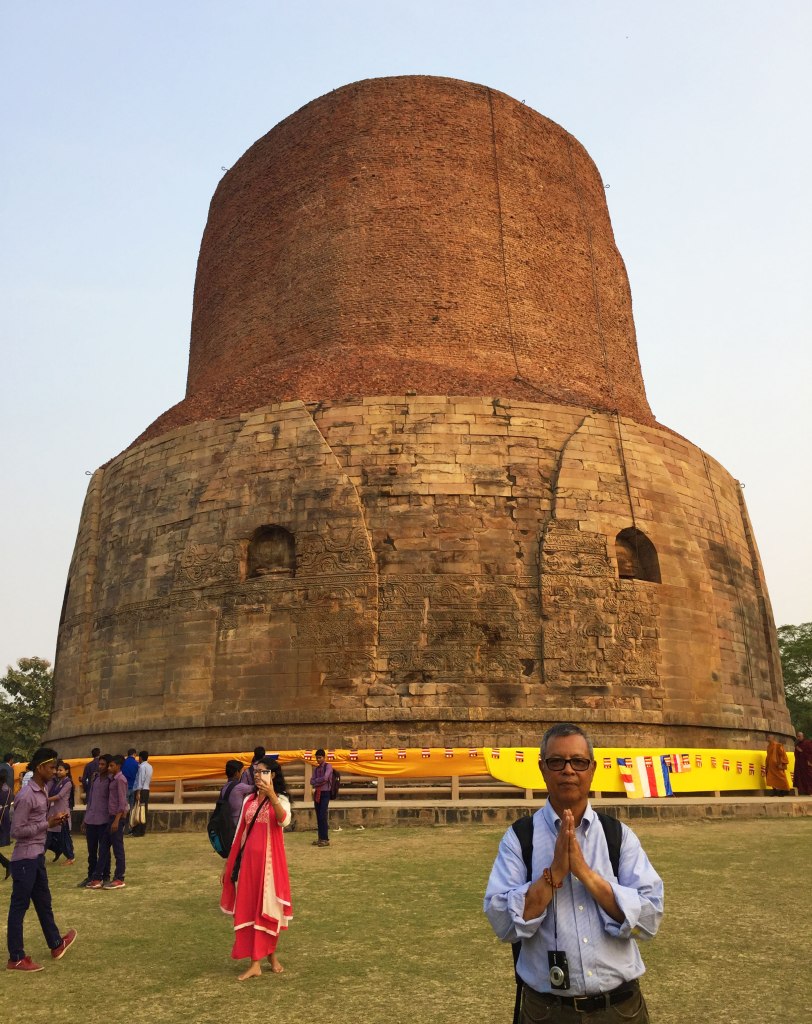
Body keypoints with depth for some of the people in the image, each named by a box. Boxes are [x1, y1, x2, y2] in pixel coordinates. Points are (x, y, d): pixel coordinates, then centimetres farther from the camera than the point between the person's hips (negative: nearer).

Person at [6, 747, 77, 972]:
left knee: (43, 901, 20)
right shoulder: (27, 796, -21)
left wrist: (52, 820, -1)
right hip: (25, 858, -10)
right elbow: (17, 831, -20)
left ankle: (56, 944, 34)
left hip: (37, 856, 10)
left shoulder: (42, 791, 8)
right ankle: (16, 958, 14)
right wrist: (48, 824, -17)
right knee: (19, 906, 3)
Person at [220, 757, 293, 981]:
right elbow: (240, 833, 13)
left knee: (268, 907, 6)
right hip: (249, 859, 4)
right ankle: (255, 963, 11)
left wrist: (271, 795, -42)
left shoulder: (280, 799, -7)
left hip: (270, 860, -4)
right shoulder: (249, 800, 8)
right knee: (248, 908, 3)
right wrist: (229, 862, 13)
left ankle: (271, 955, 26)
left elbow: (284, 821, -29)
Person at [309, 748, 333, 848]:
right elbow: (312, 781, 3)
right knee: (318, 817, 6)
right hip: (317, 793, 6)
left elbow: (325, 778, -19)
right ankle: (320, 838, 12)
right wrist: (320, 782, -13)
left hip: (325, 794, -6)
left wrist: (316, 781, -4)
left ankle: (325, 839, -8)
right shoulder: (316, 768, 12)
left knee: (322, 816, -12)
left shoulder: (328, 766, -5)